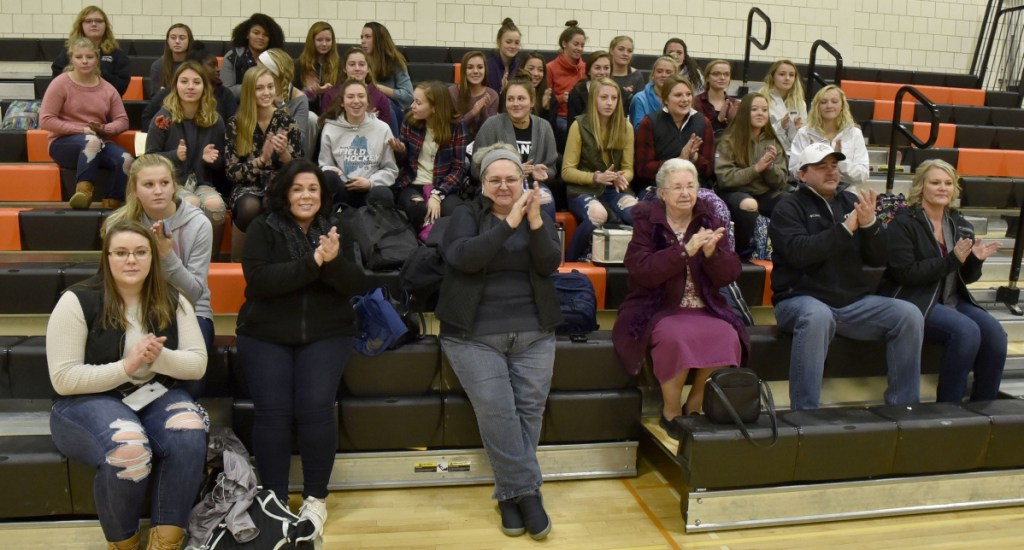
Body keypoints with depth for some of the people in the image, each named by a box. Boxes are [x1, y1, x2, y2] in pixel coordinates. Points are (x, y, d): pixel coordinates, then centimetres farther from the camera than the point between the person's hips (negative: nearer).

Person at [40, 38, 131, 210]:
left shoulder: (107, 89, 7)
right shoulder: (60, 83, -3)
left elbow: (122, 120, 8)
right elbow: (46, 120, -8)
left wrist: (104, 129, -14)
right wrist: (82, 129, -17)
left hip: (98, 142, 3)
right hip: (63, 143, -3)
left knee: (126, 160, -28)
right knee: (91, 140, -38)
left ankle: (111, 206, -22)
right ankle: (83, 193, -42)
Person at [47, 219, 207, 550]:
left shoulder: (173, 302, 3)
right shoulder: (78, 302, -8)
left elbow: (198, 364, -1)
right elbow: (63, 380, -12)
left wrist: (160, 358, -21)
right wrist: (125, 366, -22)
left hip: (155, 396, 3)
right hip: (89, 401, -3)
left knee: (190, 435, -31)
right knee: (128, 451, -36)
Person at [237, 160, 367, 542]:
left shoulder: (335, 230, 9)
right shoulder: (263, 229, 3)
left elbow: (356, 285, 0)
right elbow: (259, 279, -13)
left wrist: (334, 261, -20)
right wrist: (312, 261, -20)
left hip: (326, 334, 1)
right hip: (266, 336, 0)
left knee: (316, 406, -19)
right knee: (272, 409, -18)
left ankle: (316, 499, -2)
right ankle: (275, 501, -2)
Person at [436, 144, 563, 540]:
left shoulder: (539, 215, 11)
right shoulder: (466, 215, 2)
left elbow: (551, 264, -5)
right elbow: (461, 258, -18)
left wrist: (535, 223, -20)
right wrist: (509, 224, -22)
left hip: (533, 331, 3)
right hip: (474, 334, -2)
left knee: (530, 407, -5)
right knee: (495, 409, -15)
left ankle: (511, 493, 8)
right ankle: (526, 492, -2)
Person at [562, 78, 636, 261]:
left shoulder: (625, 127, 7)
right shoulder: (579, 125, -4)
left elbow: (628, 169, 9)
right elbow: (567, 171, -4)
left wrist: (621, 178, -15)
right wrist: (596, 177, -19)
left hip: (613, 190, 3)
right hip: (583, 190, -3)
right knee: (598, 215, -38)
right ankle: (570, 263, -14)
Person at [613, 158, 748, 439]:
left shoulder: (711, 222, 8)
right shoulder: (646, 221, -1)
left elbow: (730, 275, 0)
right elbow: (642, 271, -17)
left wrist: (711, 253, -20)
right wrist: (685, 251, -25)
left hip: (704, 308, 3)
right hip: (656, 308, -3)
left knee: (727, 337, -26)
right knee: (676, 337, -34)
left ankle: (694, 408, -4)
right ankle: (670, 412, -10)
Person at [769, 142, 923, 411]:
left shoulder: (851, 201, 12)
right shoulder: (789, 206, -1)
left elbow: (879, 259, 7)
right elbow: (799, 252, -20)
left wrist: (869, 224, -12)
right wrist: (846, 228, -19)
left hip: (854, 302, 5)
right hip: (801, 300, -5)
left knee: (909, 314, -13)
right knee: (817, 316, -37)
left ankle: (903, 407, -1)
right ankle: (804, 413, -30)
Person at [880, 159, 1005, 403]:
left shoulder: (960, 224, 13)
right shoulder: (903, 224, -7)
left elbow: (965, 278, 17)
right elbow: (905, 273, -17)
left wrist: (975, 260, -5)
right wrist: (951, 259, -19)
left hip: (953, 300, 7)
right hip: (915, 301, -6)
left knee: (995, 333, -18)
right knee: (967, 332, -28)